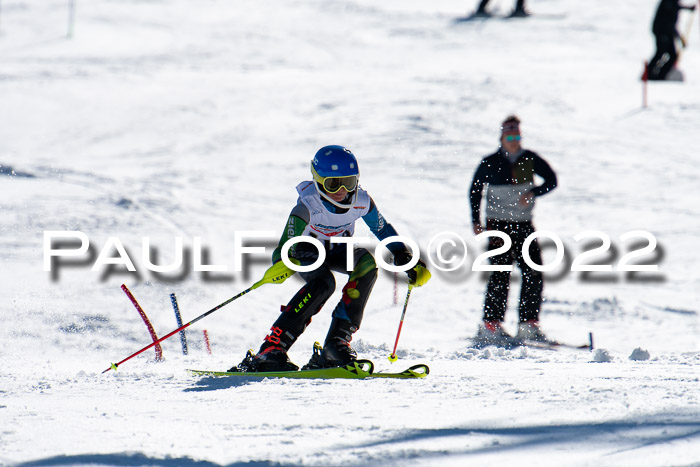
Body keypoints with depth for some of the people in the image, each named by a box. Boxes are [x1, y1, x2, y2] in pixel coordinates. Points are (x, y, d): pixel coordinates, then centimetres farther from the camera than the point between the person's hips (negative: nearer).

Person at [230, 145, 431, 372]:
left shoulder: (361, 201, -22)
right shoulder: (307, 207, -34)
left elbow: (382, 229, -3)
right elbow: (285, 246, -38)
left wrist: (405, 259, -8)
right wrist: (281, 264, -61)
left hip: (338, 250, 4)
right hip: (308, 249, -4)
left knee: (366, 263, -28)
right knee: (323, 283, -35)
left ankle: (338, 340, -25)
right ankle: (271, 349, -35)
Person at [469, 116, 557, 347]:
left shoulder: (530, 160, 2)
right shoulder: (490, 163, -3)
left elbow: (551, 180, 8)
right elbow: (475, 190, 8)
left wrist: (534, 193, -11)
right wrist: (476, 220, 0)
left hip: (523, 224, 3)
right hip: (498, 224, -3)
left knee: (534, 274, -3)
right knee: (501, 274, -12)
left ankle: (529, 324, 4)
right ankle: (491, 326, -11)